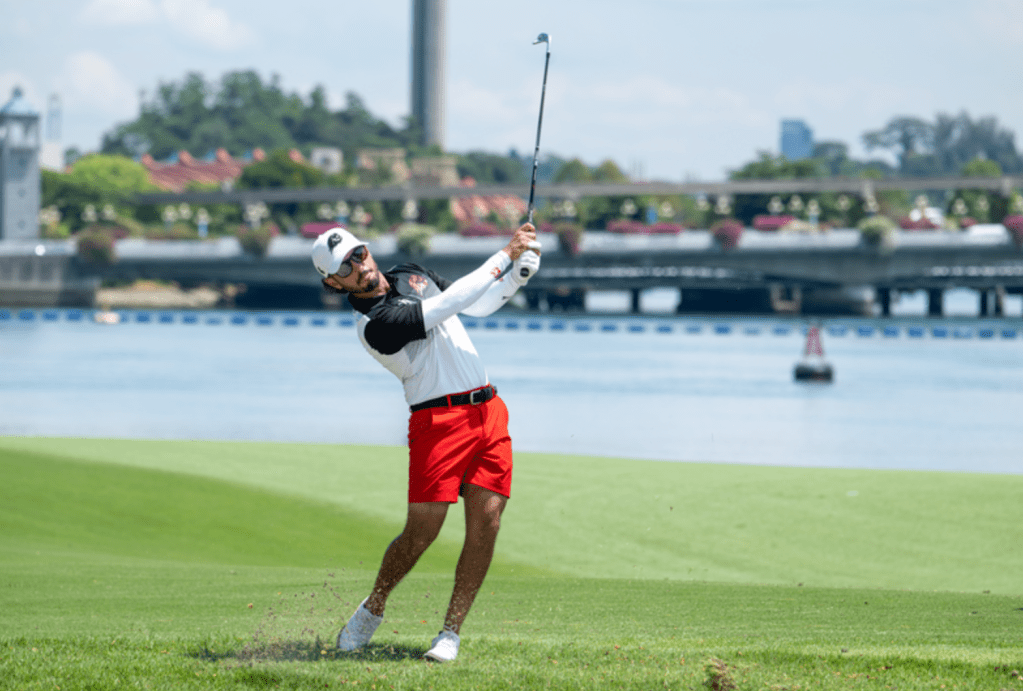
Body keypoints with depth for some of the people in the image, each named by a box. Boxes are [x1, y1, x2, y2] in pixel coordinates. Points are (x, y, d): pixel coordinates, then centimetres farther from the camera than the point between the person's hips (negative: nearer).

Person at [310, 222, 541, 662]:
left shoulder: (411, 276, 14)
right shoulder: (374, 325, -13)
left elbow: (478, 304, 24)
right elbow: (452, 302, -18)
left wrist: (519, 273, 7)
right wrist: (506, 255, -12)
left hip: (488, 412, 6)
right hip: (438, 421, -6)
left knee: (486, 521, -6)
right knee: (421, 531, -9)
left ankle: (451, 631, 0)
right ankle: (373, 609, 17)